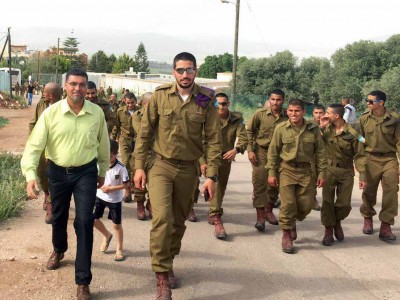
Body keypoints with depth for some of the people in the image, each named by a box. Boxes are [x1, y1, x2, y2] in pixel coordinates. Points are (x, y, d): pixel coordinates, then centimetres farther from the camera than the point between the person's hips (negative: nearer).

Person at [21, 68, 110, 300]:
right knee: (59, 217, 20)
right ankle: (59, 251, 54)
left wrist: (103, 172, 15)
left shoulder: (97, 113, -8)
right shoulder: (51, 113, -12)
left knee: (84, 221, -8)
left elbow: (103, 145, 6)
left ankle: (83, 281, 1)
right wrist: (31, 175, -26)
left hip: (86, 172, -1)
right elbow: (34, 146, -14)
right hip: (58, 172, 1)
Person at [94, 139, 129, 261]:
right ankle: (107, 235, 33)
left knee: (116, 224, 4)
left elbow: (126, 184, -14)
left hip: (115, 199, -4)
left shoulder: (121, 168, -19)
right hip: (100, 196, 4)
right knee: (93, 219, 4)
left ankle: (119, 249, 22)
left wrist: (111, 189, -22)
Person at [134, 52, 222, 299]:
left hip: (189, 169, 2)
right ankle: (162, 278, -6)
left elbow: (214, 140, -3)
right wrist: (139, 166, -3)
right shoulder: (160, 96, -5)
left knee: (179, 221, 14)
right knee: (162, 218, -16)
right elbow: (145, 133, 0)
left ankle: (168, 264, 36)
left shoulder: (206, 101, -4)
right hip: (161, 165, -2)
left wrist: (212, 175, -8)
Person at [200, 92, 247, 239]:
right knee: (214, 185, -20)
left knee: (221, 188, 17)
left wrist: (236, 150, -36)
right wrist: (202, 161, -15)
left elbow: (243, 138, -15)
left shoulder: (236, 119, -5)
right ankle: (216, 219, -25)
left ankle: (212, 213, 40)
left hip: (226, 157, 4)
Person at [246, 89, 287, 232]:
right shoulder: (260, 113, -9)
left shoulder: (288, 116, -8)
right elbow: (249, 131, -1)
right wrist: (250, 150, -7)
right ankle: (260, 217, 1)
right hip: (261, 151, -2)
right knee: (259, 183, -4)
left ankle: (268, 211, 34)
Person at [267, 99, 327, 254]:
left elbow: (320, 152, 4)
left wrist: (321, 173, 1)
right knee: (287, 203, -5)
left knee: (306, 204, 5)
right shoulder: (281, 128, -3)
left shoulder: (313, 129, -1)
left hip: (306, 171, 2)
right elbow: (273, 152, 1)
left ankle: (292, 223, 35)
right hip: (287, 170, -2)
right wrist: (271, 172, -2)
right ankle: (286, 235, 10)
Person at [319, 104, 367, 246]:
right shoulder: (326, 129, -1)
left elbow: (359, 155, -6)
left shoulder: (351, 133, -10)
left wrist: (362, 176, -9)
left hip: (346, 172, -1)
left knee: (344, 204, 2)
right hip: (329, 169, 1)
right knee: (327, 201, 0)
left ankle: (337, 222, 33)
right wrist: (320, 127, -15)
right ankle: (328, 230, 15)